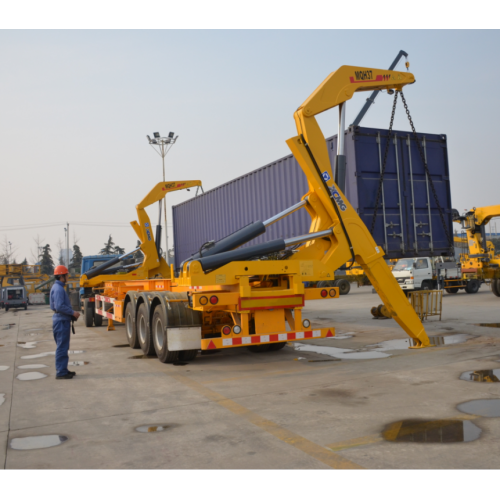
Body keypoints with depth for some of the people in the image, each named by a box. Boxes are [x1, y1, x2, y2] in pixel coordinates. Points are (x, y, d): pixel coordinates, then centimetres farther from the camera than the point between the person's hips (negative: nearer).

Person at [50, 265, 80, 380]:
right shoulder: (58, 289, -17)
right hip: (62, 321, -11)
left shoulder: (58, 287, 15)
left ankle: (62, 370, 24)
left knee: (63, 347, 16)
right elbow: (60, 306, -24)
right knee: (62, 347, -5)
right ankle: (61, 372, -1)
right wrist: (73, 313, -15)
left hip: (62, 320, 11)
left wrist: (72, 313, 13)